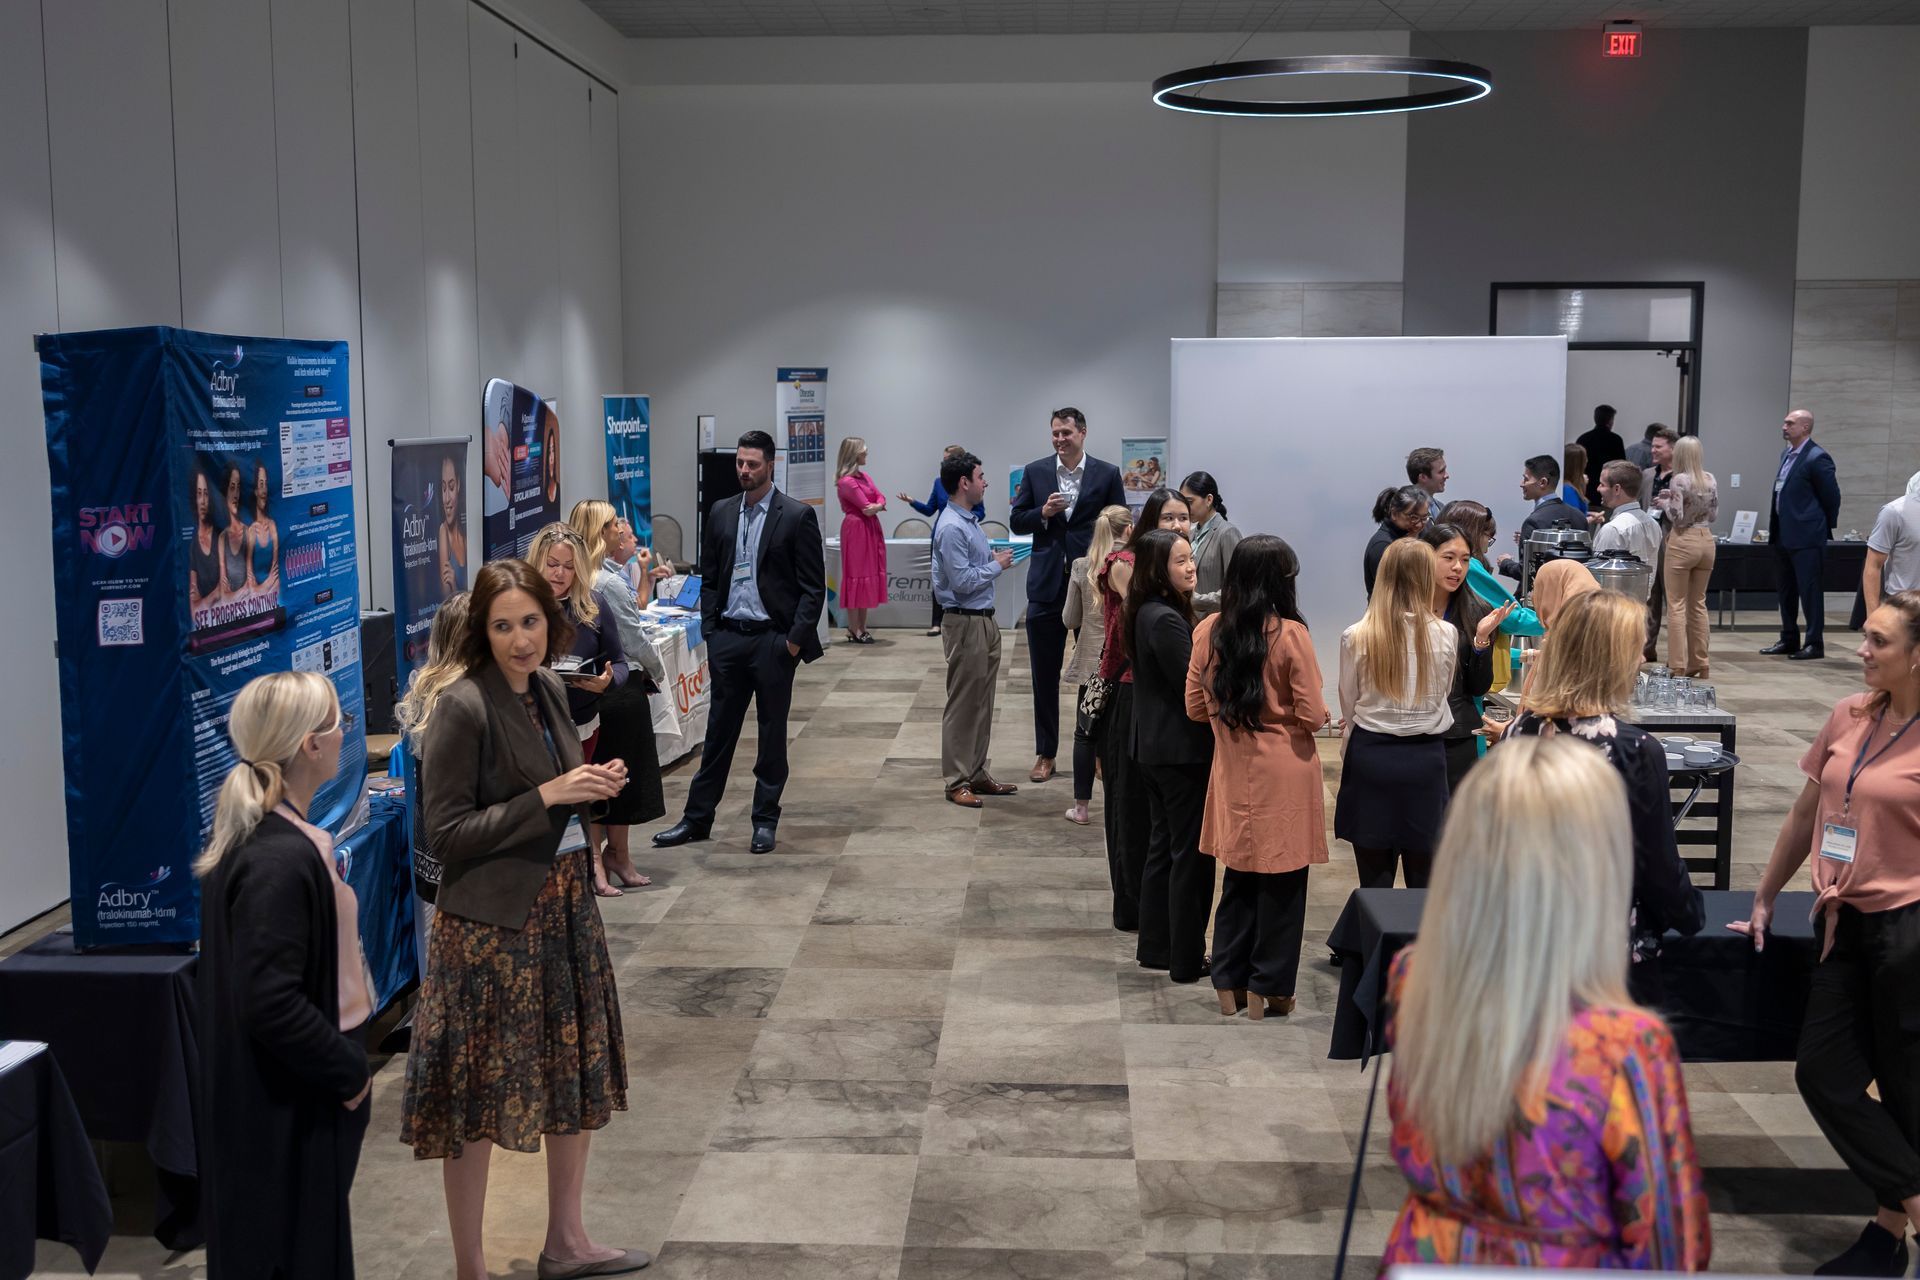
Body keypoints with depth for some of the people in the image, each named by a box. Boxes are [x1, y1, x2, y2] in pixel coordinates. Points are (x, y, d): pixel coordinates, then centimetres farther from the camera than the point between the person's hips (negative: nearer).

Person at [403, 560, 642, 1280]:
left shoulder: (548, 691, 5)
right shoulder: (463, 707, -17)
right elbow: (446, 833, -18)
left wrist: (594, 787, -2)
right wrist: (548, 797, -22)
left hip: (564, 908, 8)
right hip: (492, 922, -8)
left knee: (577, 1072, 17)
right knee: (478, 1097, 5)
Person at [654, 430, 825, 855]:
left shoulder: (797, 516, -5)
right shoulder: (721, 513, 9)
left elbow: (814, 586, -5)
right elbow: (709, 578, 14)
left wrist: (797, 638, -11)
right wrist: (711, 631, 6)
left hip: (773, 640, -4)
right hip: (728, 637, 4)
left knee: (772, 732, 6)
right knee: (719, 729, 9)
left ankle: (765, 820, 16)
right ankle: (697, 817, 16)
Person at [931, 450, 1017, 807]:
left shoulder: (969, 522, 12)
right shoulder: (951, 527, -19)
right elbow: (962, 580, -22)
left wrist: (994, 558, 6)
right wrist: (997, 565, -12)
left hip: (985, 621, 10)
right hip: (965, 624, -10)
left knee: (982, 703, 15)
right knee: (963, 704, -2)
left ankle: (977, 773, 25)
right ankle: (957, 782, 6)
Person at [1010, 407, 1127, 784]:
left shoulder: (1107, 474, -1)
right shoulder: (1035, 472, 3)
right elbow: (1016, 521, 5)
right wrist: (1043, 513, -14)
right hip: (1047, 584, 1)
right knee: (1045, 674, 8)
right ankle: (1045, 753, 18)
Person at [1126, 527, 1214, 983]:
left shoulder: (1148, 614, 9)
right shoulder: (1166, 620, -21)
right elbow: (1194, 687, -21)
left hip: (1155, 747, 10)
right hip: (1182, 751, -10)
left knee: (1163, 846, 17)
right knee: (1191, 853, 0)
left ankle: (1155, 946, 26)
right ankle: (1187, 960, 7)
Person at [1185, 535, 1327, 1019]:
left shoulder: (1208, 631, -3)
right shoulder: (1290, 634, -15)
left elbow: (1196, 707, 5)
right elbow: (1314, 715, -12)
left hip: (1232, 773, 4)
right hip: (1284, 776, -4)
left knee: (1238, 878, 16)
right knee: (1281, 884, 8)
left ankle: (1230, 985, 22)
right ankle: (1267, 990, 16)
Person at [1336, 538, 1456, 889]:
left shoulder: (1356, 637, -9)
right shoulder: (1444, 635, -7)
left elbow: (1348, 706, 2)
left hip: (1370, 756, 0)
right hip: (1425, 758, 1)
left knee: (1374, 880, 8)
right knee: (1425, 881, 10)